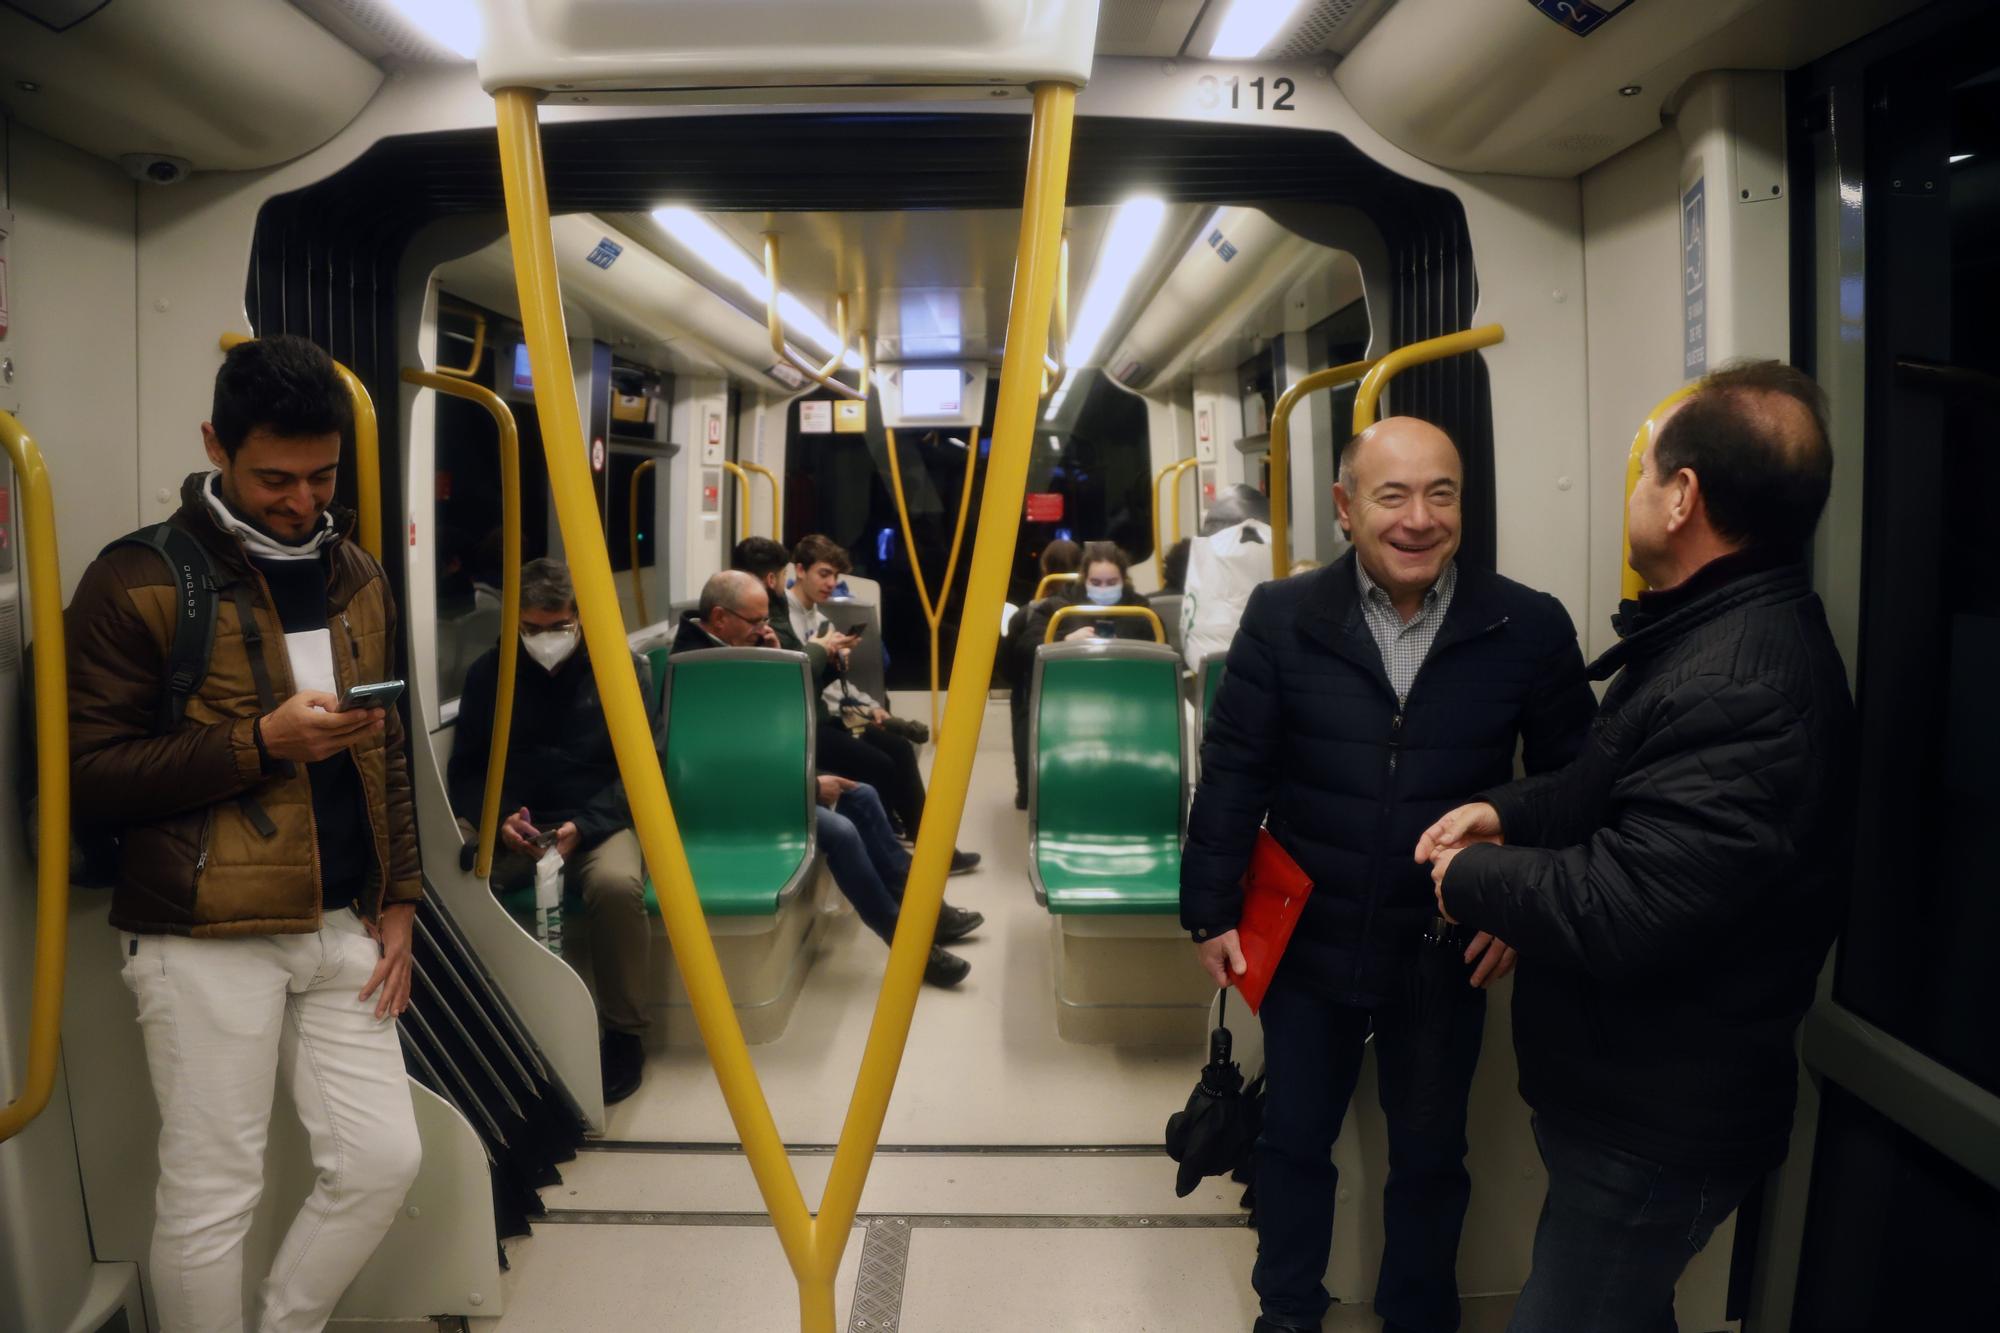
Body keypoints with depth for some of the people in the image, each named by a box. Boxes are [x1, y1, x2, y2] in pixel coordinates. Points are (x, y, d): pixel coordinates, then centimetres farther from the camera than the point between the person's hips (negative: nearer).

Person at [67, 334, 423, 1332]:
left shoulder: (358, 577, 11)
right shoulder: (138, 580, -6)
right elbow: (89, 775, -8)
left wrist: (398, 901, 9)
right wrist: (260, 741, -19)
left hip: (340, 927, 5)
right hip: (205, 939, -5)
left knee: (382, 1158, 7)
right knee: (210, 1195, 3)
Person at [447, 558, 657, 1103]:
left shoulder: (624, 669, 0)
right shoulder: (487, 672, 7)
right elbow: (465, 769, 8)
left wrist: (582, 827, -18)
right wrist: (497, 819, -14)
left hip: (598, 820, -2)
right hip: (506, 822, 2)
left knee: (616, 884, -36)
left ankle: (624, 1033, -13)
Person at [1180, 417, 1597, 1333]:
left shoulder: (1531, 628, -9)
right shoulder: (1282, 618, -9)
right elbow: (1234, 772, -6)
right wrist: (1211, 910, -4)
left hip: (1447, 953, 0)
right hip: (1308, 943, 1)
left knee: (1429, 1156, 19)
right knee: (1292, 1139, 18)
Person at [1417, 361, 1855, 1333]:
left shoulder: (1741, 685, -32)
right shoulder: (1723, 631, 5)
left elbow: (1619, 913, -35)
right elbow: (1628, 790, 17)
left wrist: (1470, 877, -17)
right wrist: (1509, 814, 1)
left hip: (1659, 1127, -10)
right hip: (1636, 1095, 10)